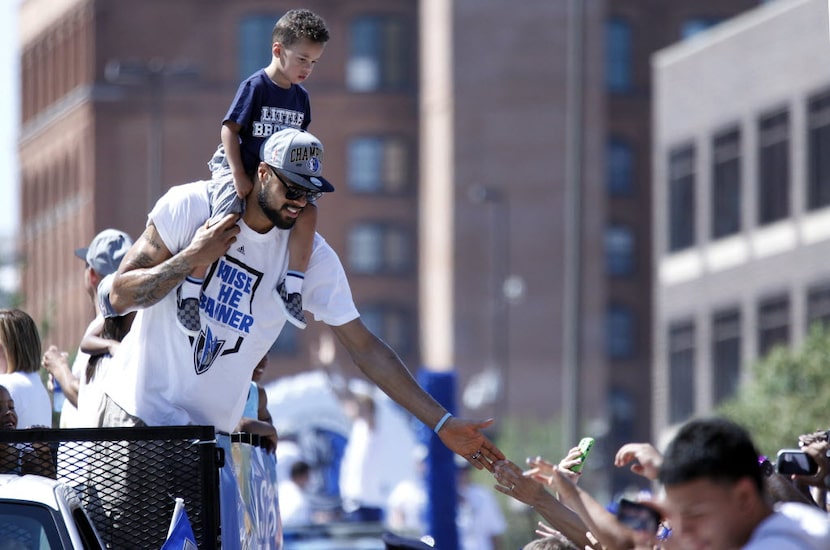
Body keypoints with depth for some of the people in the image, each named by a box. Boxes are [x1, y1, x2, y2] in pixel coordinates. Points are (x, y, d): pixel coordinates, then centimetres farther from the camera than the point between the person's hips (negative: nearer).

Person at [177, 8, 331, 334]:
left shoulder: (301, 97, 7)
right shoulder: (255, 86, -12)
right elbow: (229, 129, -13)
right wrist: (239, 176, -18)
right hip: (235, 169, -6)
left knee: (308, 212, -18)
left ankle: (291, 287, -12)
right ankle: (189, 291, -13)